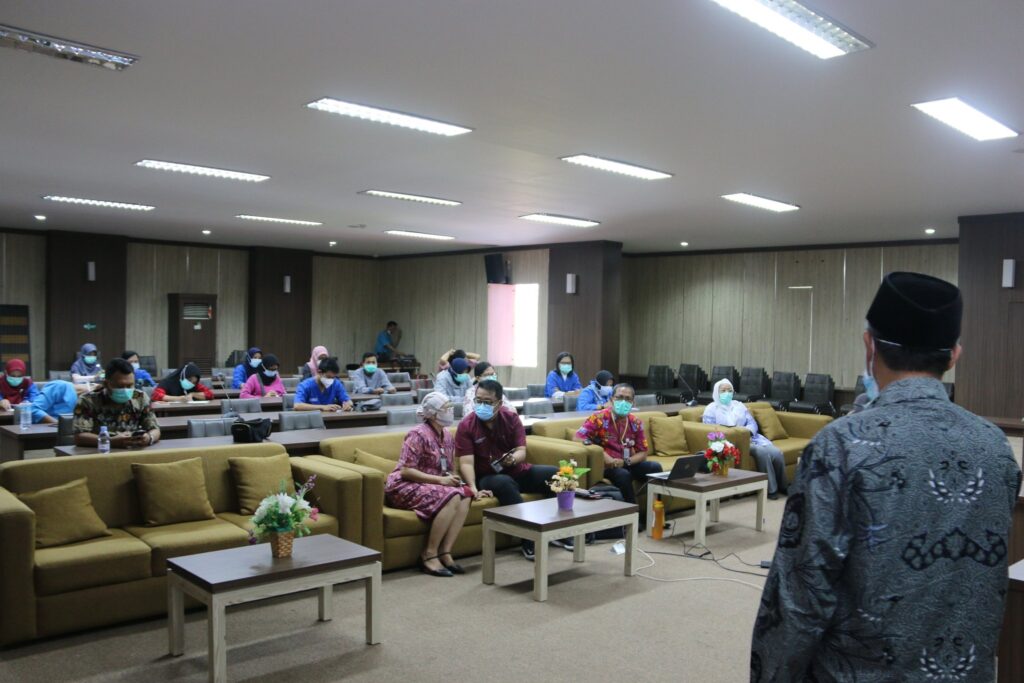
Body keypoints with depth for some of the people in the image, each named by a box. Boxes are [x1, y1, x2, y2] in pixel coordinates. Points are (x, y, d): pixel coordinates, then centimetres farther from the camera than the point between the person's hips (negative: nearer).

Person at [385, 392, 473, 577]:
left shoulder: (448, 436, 10)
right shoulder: (418, 435, -14)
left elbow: (450, 469, 20)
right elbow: (406, 471, -20)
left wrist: (453, 478, -5)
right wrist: (440, 480, -23)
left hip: (431, 486, 7)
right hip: (405, 487, -7)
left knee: (465, 494, -21)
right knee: (452, 498, -30)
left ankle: (445, 552, -18)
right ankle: (429, 554, -20)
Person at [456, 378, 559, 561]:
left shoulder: (511, 418, -2)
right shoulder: (466, 425, -10)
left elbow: (521, 451, -8)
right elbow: (466, 463, -18)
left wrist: (513, 459, -32)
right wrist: (474, 488, -34)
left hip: (517, 471, 4)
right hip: (488, 477, -4)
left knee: (554, 473, -17)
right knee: (505, 483, -39)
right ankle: (529, 540, -32)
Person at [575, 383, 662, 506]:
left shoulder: (635, 422, 7)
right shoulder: (599, 418, -8)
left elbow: (643, 453, 7)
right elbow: (578, 438, -17)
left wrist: (625, 462, -14)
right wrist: (603, 455, -24)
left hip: (628, 464, 5)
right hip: (606, 466, -5)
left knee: (655, 467, -18)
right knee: (623, 474, -34)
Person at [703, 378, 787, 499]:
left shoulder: (739, 405, 21)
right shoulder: (711, 409, 5)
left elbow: (753, 423, 12)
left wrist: (747, 429, -13)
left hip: (751, 438, 6)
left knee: (777, 453, -19)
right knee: (762, 452, -31)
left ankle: (782, 486, 0)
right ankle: (771, 489, -20)